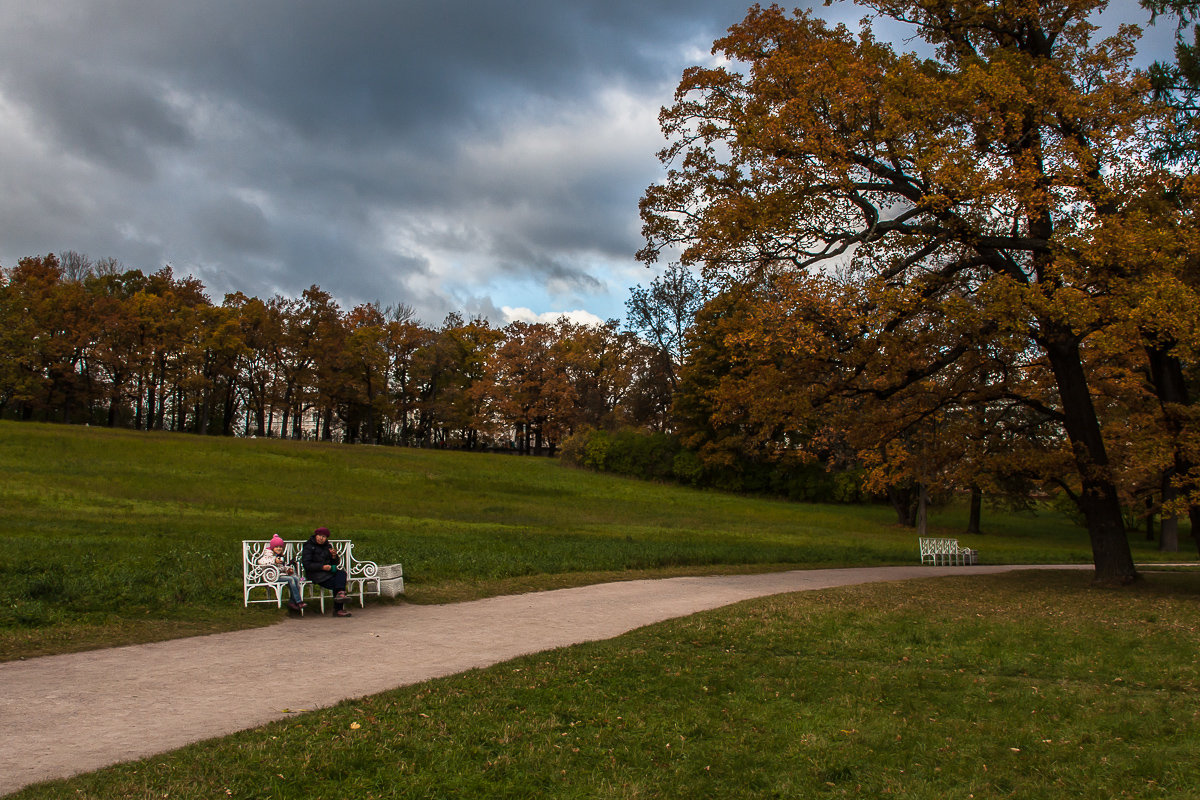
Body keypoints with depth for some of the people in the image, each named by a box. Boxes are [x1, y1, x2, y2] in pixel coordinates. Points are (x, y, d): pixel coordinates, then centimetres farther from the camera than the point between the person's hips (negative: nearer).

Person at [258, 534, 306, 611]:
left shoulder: (280, 555, 20)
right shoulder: (269, 554, -6)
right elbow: (260, 561, -25)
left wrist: (288, 569, 9)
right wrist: (274, 561, -29)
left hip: (282, 574, 8)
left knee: (296, 578, -13)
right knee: (290, 579, -25)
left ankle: (292, 602, -14)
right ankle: (298, 602, -22)